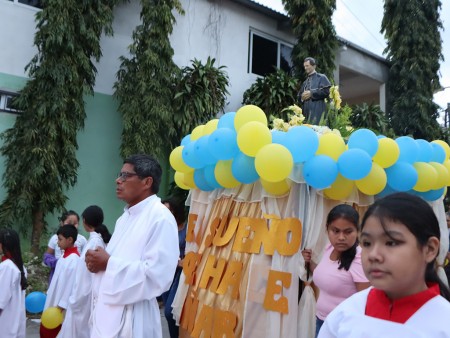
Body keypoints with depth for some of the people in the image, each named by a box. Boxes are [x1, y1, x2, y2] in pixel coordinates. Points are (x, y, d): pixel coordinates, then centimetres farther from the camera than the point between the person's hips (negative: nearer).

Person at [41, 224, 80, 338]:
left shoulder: (74, 259, -22)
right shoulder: (65, 256, 6)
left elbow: (71, 284, -22)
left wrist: (61, 306, -19)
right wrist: (48, 292, 19)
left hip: (61, 307, -8)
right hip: (52, 302, 8)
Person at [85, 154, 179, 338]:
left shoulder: (161, 218, -17)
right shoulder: (126, 216, 12)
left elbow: (157, 276, -25)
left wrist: (109, 263, -18)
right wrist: (98, 262, -1)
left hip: (131, 318, -8)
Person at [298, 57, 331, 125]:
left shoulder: (321, 77, 7)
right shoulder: (305, 82, 25)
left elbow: (326, 91, -6)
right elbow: (300, 95, 24)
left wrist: (311, 93, -9)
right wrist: (302, 97, -1)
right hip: (306, 112, 6)